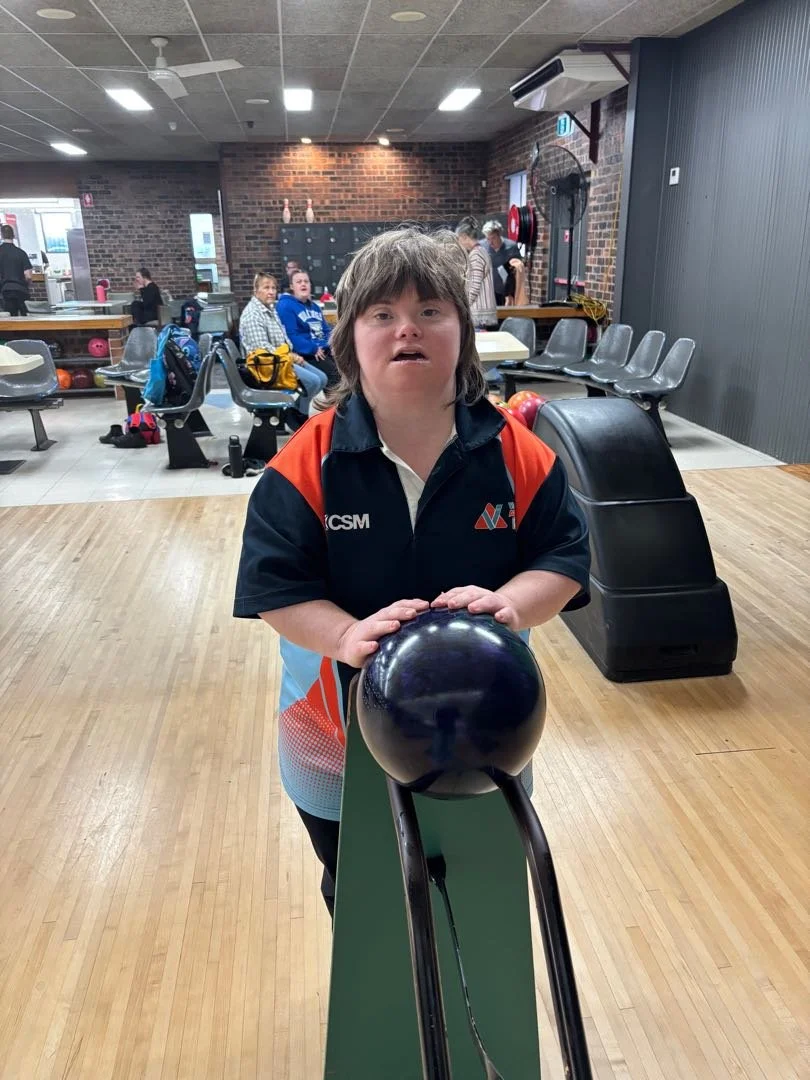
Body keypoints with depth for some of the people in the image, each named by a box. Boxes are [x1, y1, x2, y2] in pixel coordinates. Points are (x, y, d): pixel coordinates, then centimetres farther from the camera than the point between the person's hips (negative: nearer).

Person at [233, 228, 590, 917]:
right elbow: (274, 587, -16)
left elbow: (565, 556, -9)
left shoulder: (515, 452, -10)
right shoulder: (308, 461, -15)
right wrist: (350, 636, -34)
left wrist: (508, 603, -29)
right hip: (338, 739, 0)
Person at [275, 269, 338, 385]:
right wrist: (313, 349, -21)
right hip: (306, 354, -8)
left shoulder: (314, 306, 23)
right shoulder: (285, 306, -5)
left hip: (325, 350, 9)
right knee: (334, 373, -27)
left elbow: (326, 330, 25)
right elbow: (290, 335, -16)